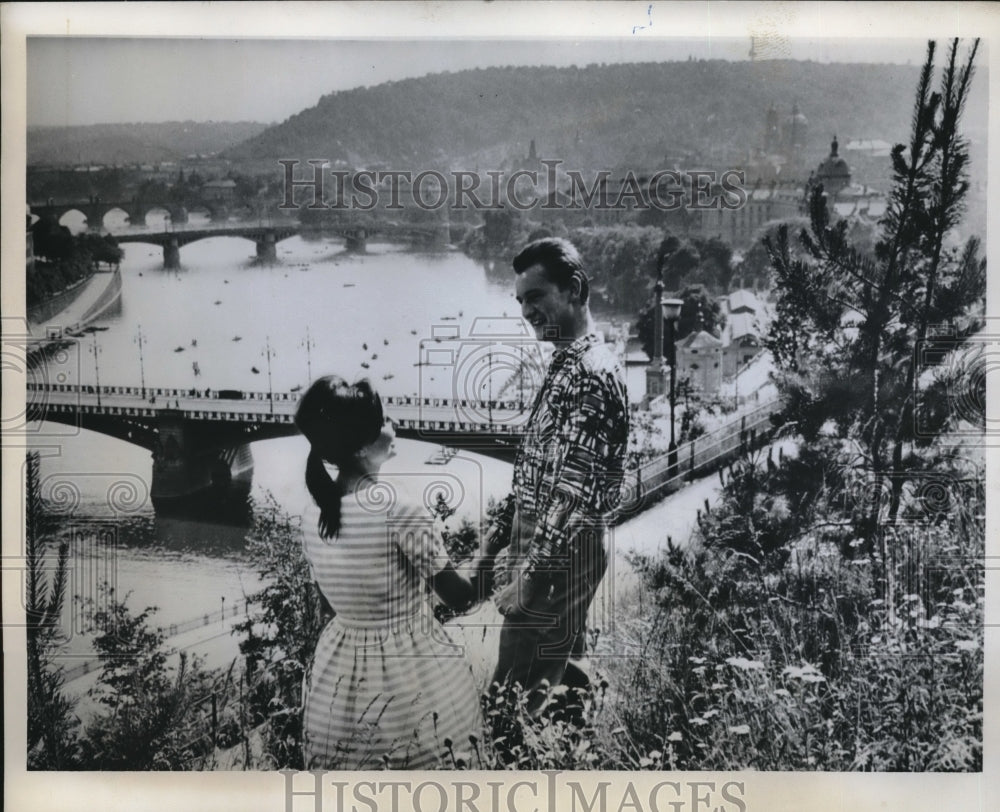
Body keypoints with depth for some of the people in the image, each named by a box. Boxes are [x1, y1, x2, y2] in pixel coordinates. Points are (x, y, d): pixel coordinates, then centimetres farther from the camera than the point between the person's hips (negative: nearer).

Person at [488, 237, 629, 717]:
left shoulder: (591, 372, -20)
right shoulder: (567, 364, 13)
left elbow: (572, 490, -24)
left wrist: (531, 575, -23)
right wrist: (501, 531, 18)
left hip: (558, 556, -10)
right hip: (553, 548, 10)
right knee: (564, 677, 19)